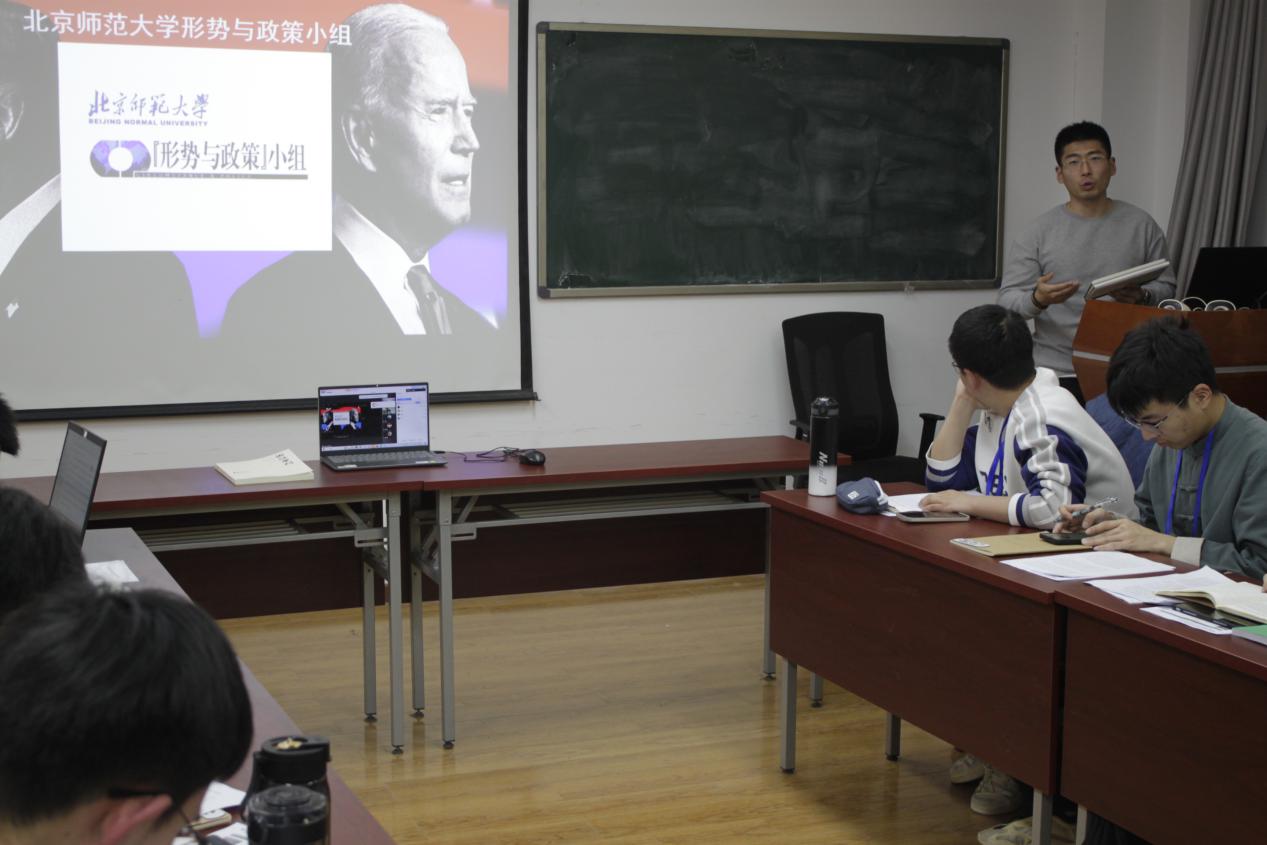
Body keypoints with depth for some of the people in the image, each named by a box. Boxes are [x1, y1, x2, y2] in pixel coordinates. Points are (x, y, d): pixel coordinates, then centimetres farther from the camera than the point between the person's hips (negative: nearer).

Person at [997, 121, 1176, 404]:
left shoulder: (1141, 225, 9)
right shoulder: (1038, 233, 3)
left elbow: (1166, 287, 9)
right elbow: (1008, 301, -1)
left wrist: (1142, 296, -14)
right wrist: (1037, 299, -23)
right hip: (1057, 374, -1)